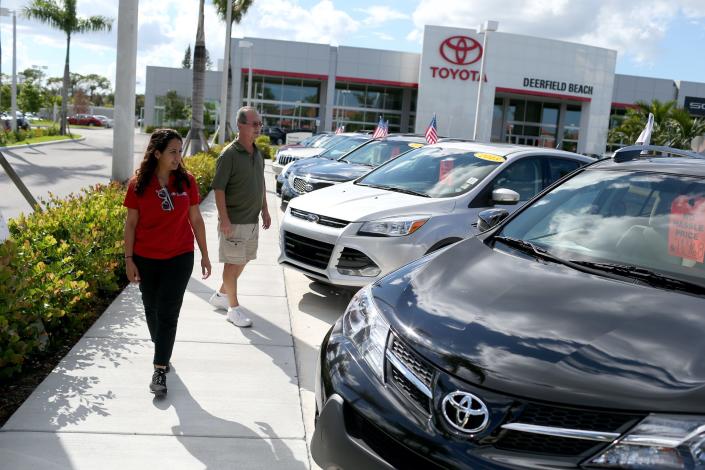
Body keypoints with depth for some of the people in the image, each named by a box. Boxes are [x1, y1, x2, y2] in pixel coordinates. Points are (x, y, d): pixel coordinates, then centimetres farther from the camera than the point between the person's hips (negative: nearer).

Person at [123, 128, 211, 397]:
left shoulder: (187, 181, -4)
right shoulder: (138, 184, -6)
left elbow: (196, 219, 2)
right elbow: (131, 223, -2)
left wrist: (204, 254, 4)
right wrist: (129, 259, -4)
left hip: (179, 257, -1)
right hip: (146, 259, 1)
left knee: (168, 312, -3)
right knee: (152, 309, 16)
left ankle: (160, 369, 4)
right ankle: (162, 351, 40)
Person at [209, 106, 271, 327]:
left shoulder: (257, 153, 10)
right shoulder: (229, 155, -14)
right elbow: (218, 189, -16)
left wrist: (264, 210, 15)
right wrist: (224, 219, -21)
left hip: (253, 220, 8)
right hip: (234, 221, -8)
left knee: (242, 261, 17)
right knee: (233, 263, 1)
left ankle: (221, 295, 34)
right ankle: (233, 308, 10)